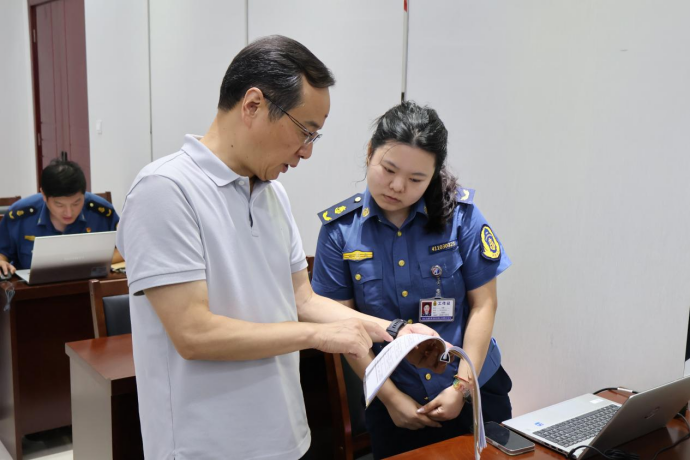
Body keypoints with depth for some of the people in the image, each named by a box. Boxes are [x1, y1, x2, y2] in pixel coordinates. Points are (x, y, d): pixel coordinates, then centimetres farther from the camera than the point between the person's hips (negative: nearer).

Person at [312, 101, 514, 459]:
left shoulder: (460, 214, -10)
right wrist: (390, 397, -7)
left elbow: (483, 304, -6)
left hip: (476, 390, 0)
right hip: (392, 403, 0)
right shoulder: (340, 228, -8)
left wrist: (462, 387, -10)